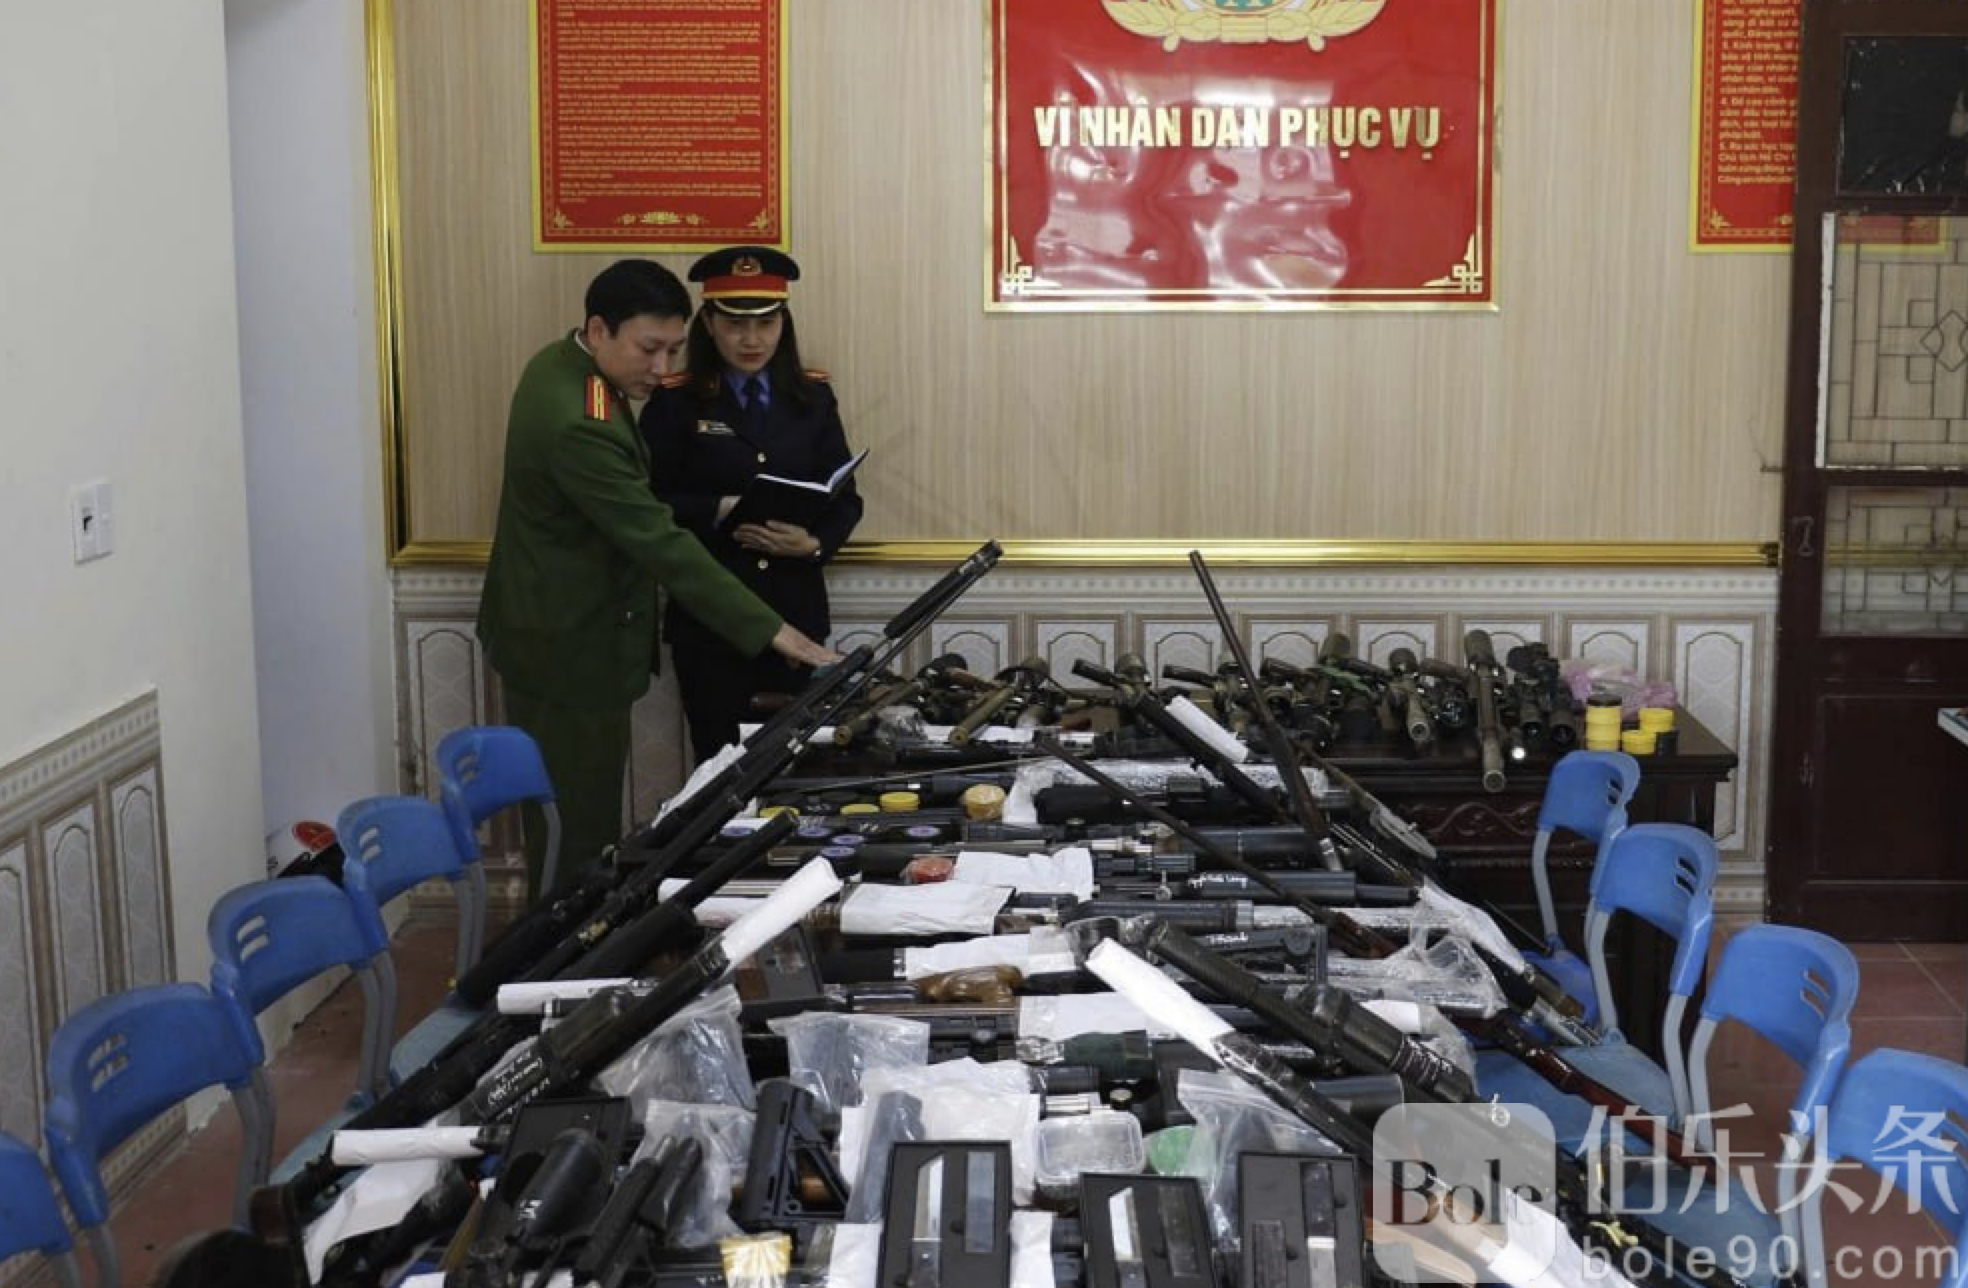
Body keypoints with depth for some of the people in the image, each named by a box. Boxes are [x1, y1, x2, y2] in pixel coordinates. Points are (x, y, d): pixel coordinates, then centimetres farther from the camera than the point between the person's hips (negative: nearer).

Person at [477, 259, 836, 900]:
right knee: (582, 826, 0)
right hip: (569, 649, -10)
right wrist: (776, 633, -30)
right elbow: (660, 543, -31)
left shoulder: (564, 365, 3)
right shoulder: (578, 422, -30)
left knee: (566, 814, 20)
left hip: (553, 630, 10)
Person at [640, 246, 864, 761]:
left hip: (797, 612, 3)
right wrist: (719, 511, -20)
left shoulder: (812, 398, 6)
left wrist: (814, 542, -16)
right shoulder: (674, 402, -2)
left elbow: (845, 499, 5)